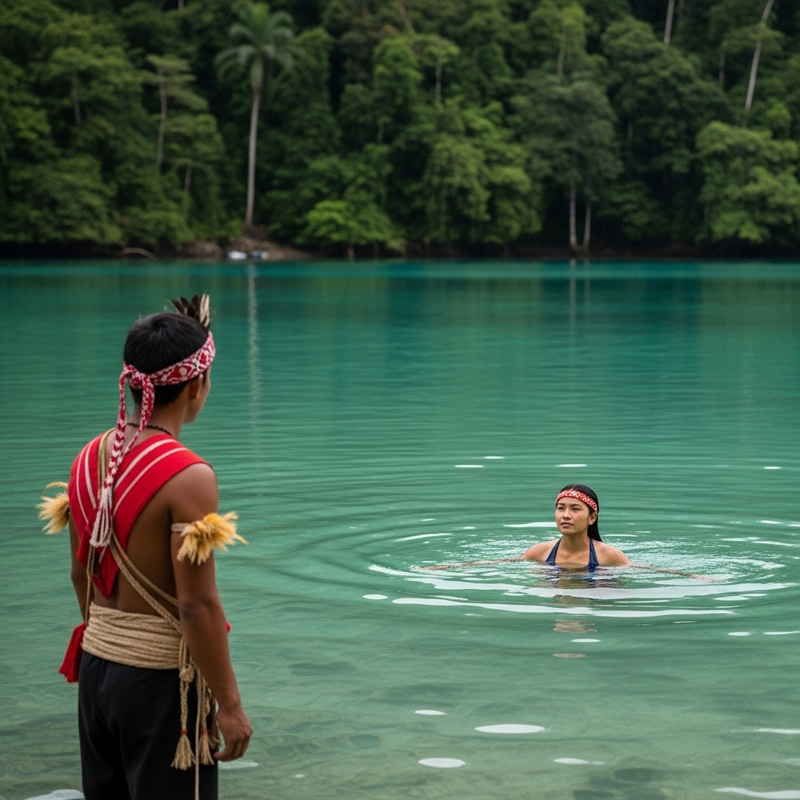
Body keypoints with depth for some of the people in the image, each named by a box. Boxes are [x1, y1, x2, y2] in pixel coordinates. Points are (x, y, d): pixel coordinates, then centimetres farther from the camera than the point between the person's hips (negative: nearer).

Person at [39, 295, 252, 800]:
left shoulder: (90, 458, 2)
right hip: (160, 677, -7)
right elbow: (198, 606, -21)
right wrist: (229, 705, -13)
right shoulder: (188, 477, -21)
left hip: (96, 663, 7)